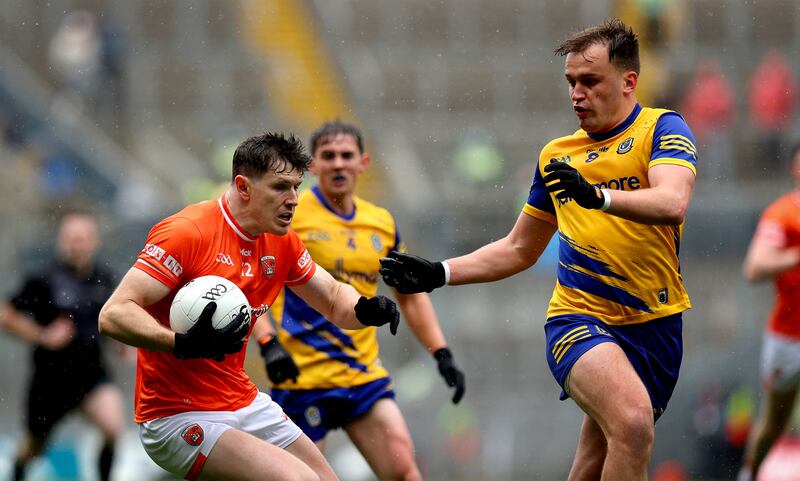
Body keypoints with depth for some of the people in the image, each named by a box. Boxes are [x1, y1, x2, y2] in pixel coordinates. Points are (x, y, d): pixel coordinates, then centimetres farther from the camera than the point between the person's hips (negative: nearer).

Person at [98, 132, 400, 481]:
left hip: (245, 404, 8)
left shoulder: (283, 243, 5)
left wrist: (366, 310, -5)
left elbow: (334, 299, 20)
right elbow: (113, 315, -22)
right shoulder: (188, 232, -18)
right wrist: (184, 344, -39)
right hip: (178, 415, -8)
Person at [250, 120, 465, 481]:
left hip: (365, 374, 5)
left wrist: (442, 354, 13)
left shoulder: (382, 224, 10)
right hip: (303, 375, -4)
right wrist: (268, 343, -21)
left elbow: (410, 295, 22)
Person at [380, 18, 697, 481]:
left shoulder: (662, 129, -2)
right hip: (580, 317, 0)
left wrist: (598, 195, -39)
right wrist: (440, 274, 11)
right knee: (632, 421, -27)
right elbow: (518, 250, 22)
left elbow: (672, 204, -23)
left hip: (656, 325, 0)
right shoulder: (556, 156, 11)